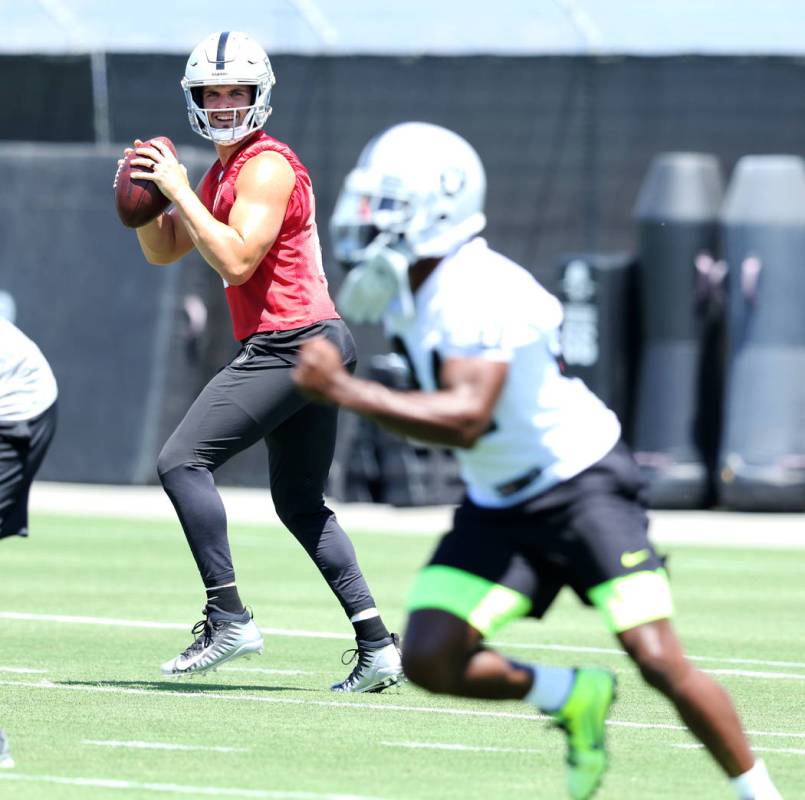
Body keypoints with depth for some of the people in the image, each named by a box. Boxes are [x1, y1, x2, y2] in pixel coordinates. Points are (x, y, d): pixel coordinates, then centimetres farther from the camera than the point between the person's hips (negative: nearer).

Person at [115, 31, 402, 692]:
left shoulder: (266, 167, -11)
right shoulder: (223, 173, 20)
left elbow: (236, 260, -22)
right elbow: (162, 250, 23)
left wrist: (178, 190, -17)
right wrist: (148, 194, 4)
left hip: (292, 342, -11)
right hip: (319, 343, 11)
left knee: (182, 462, -12)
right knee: (302, 506, 16)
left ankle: (229, 619, -16)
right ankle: (377, 644, 12)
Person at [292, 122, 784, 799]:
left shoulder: (476, 291, -25)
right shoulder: (403, 289, 3)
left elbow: (465, 420, -36)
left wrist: (344, 390, -35)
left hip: (584, 484, -8)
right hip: (500, 508, 8)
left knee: (659, 661, -15)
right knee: (429, 659, -9)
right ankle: (572, 698, 11)